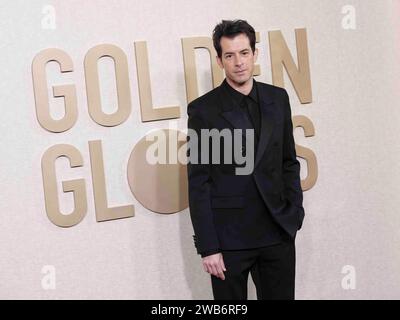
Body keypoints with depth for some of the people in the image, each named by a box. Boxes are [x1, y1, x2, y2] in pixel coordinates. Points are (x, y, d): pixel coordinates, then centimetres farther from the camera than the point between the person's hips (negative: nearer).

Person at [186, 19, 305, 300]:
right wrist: (208, 247, -10)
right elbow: (199, 183, -7)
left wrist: (295, 214, 5)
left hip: (278, 232, 3)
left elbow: (289, 162, 12)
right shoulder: (203, 109, -6)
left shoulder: (278, 98, 6)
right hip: (229, 236, -3)